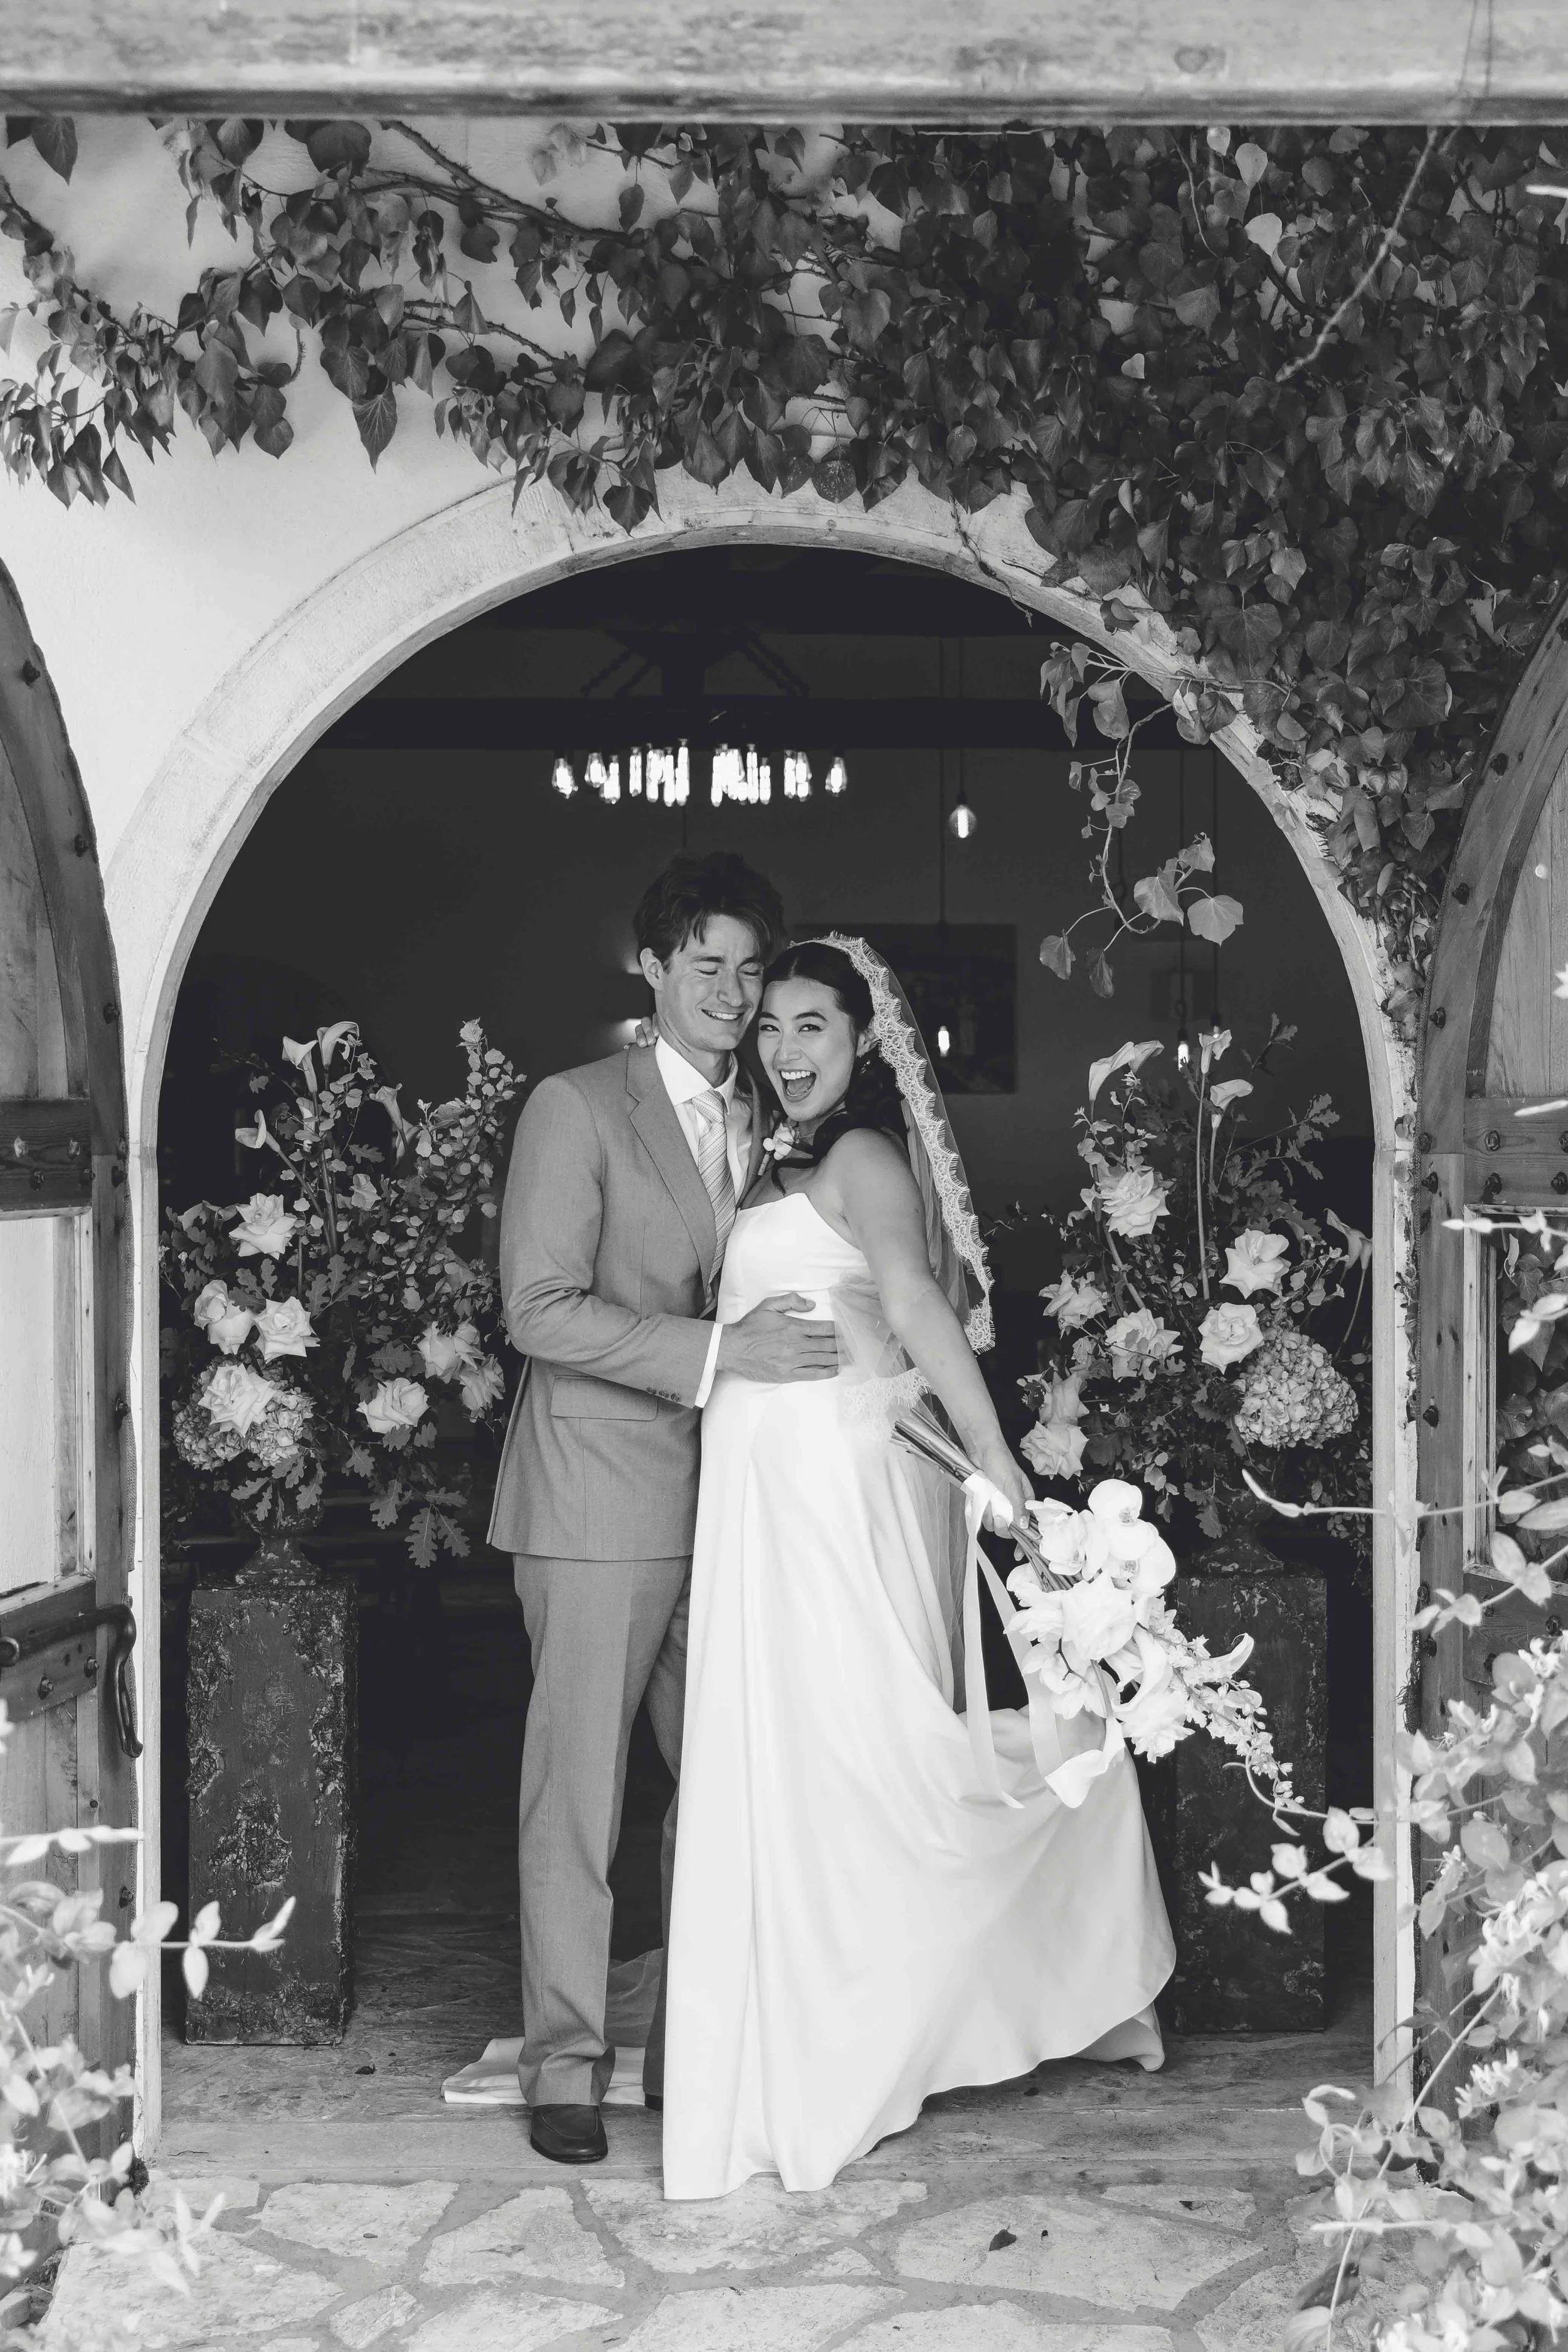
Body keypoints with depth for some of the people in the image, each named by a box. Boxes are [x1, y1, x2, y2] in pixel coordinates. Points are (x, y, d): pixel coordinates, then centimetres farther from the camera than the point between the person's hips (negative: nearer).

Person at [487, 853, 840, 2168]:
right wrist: (720, 1352, -20)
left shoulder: (766, 1127, 14)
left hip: (731, 1502, 6)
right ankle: (566, 2063, 12)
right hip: (602, 1501, -6)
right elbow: (540, 1309, -14)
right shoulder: (576, 1110, -5)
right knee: (579, 1787, 0)